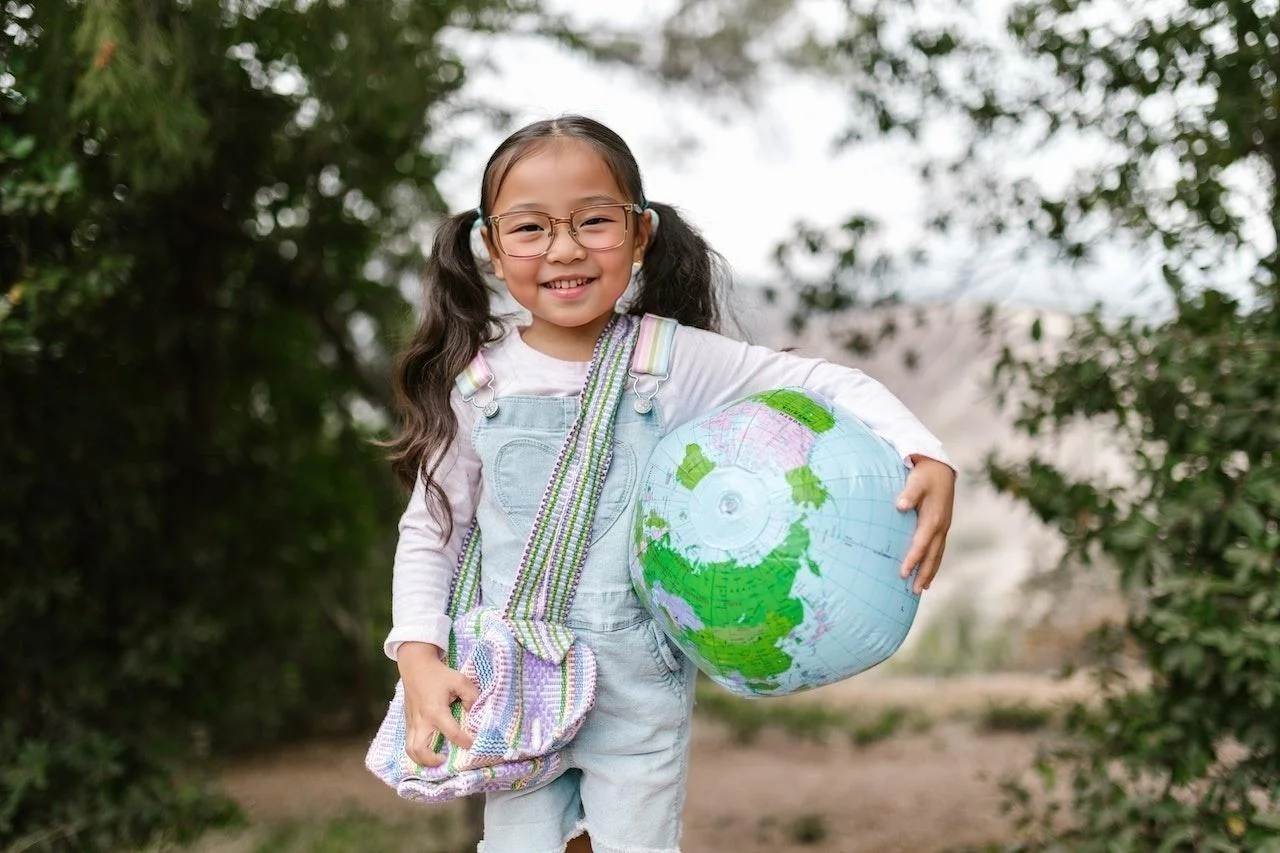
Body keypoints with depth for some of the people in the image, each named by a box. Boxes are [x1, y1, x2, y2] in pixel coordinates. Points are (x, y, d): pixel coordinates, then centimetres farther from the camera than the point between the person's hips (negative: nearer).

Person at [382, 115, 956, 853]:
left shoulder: (676, 361, -10)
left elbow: (831, 385, -6)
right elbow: (430, 533, 2)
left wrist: (928, 459, -21)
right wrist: (420, 655, -9)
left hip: (643, 692, -1)